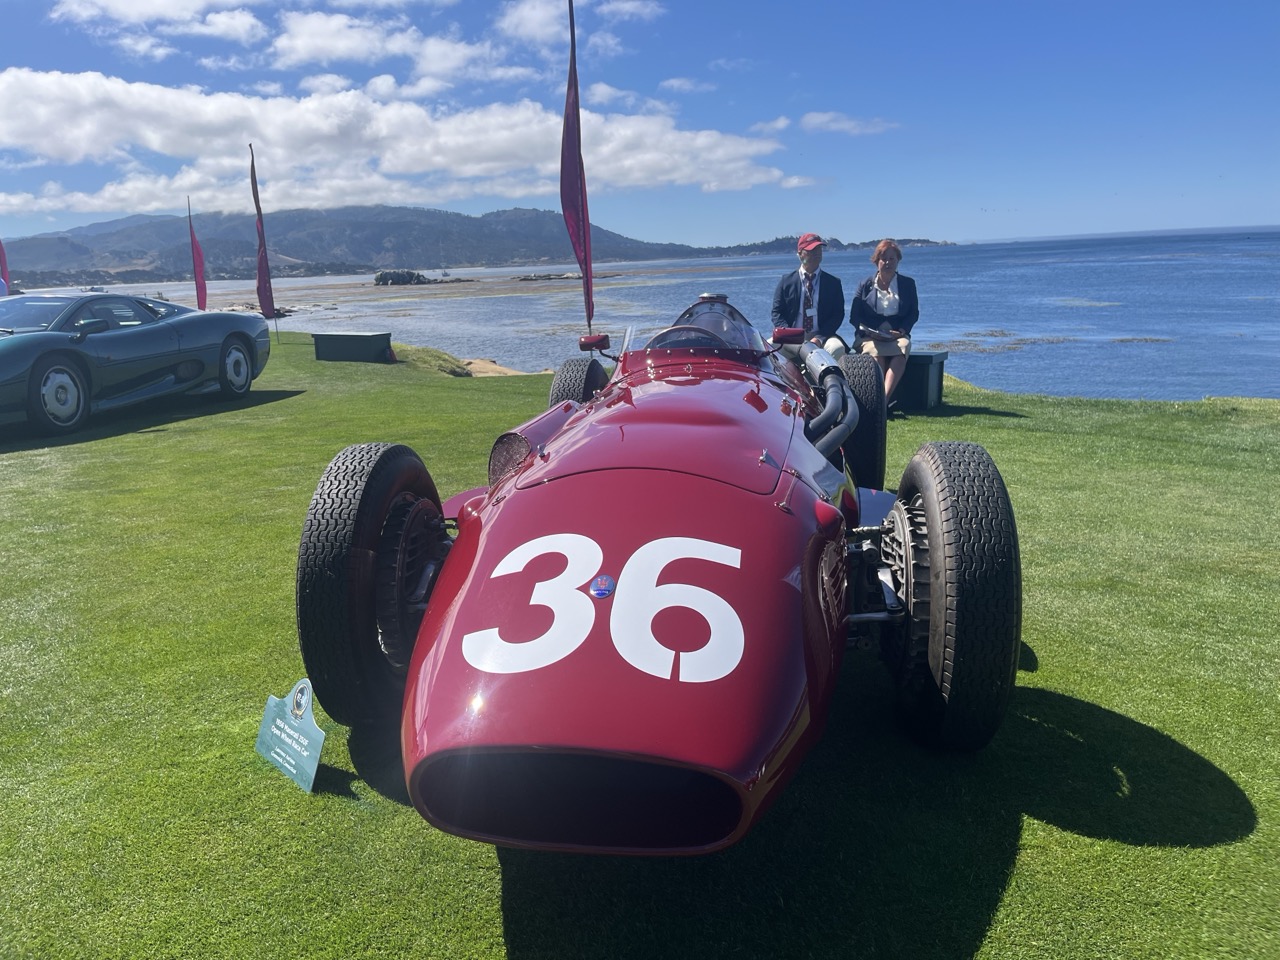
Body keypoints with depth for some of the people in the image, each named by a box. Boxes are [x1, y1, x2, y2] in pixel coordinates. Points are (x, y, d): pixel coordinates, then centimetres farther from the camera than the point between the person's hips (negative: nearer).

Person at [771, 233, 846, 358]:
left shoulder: (833, 282, 11)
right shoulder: (786, 282, 11)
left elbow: (838, 314, 4)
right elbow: (777, 313, 7)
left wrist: (820, 338, -13)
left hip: (822, 339, 0)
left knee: (837, 348, -33)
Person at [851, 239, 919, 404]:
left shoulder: (908, 284, 16)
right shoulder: (865, 285, 13)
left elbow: (914, 313, 13)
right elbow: (854, 316, 8)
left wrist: (902, 330, -7)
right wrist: (870, 331, -10)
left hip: (897, 335, 1)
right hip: (869, 337, -1)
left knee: (903, 347, -35)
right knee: (876, 352, -36)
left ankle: (884, 398, -47)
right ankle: (880, 400, -43)